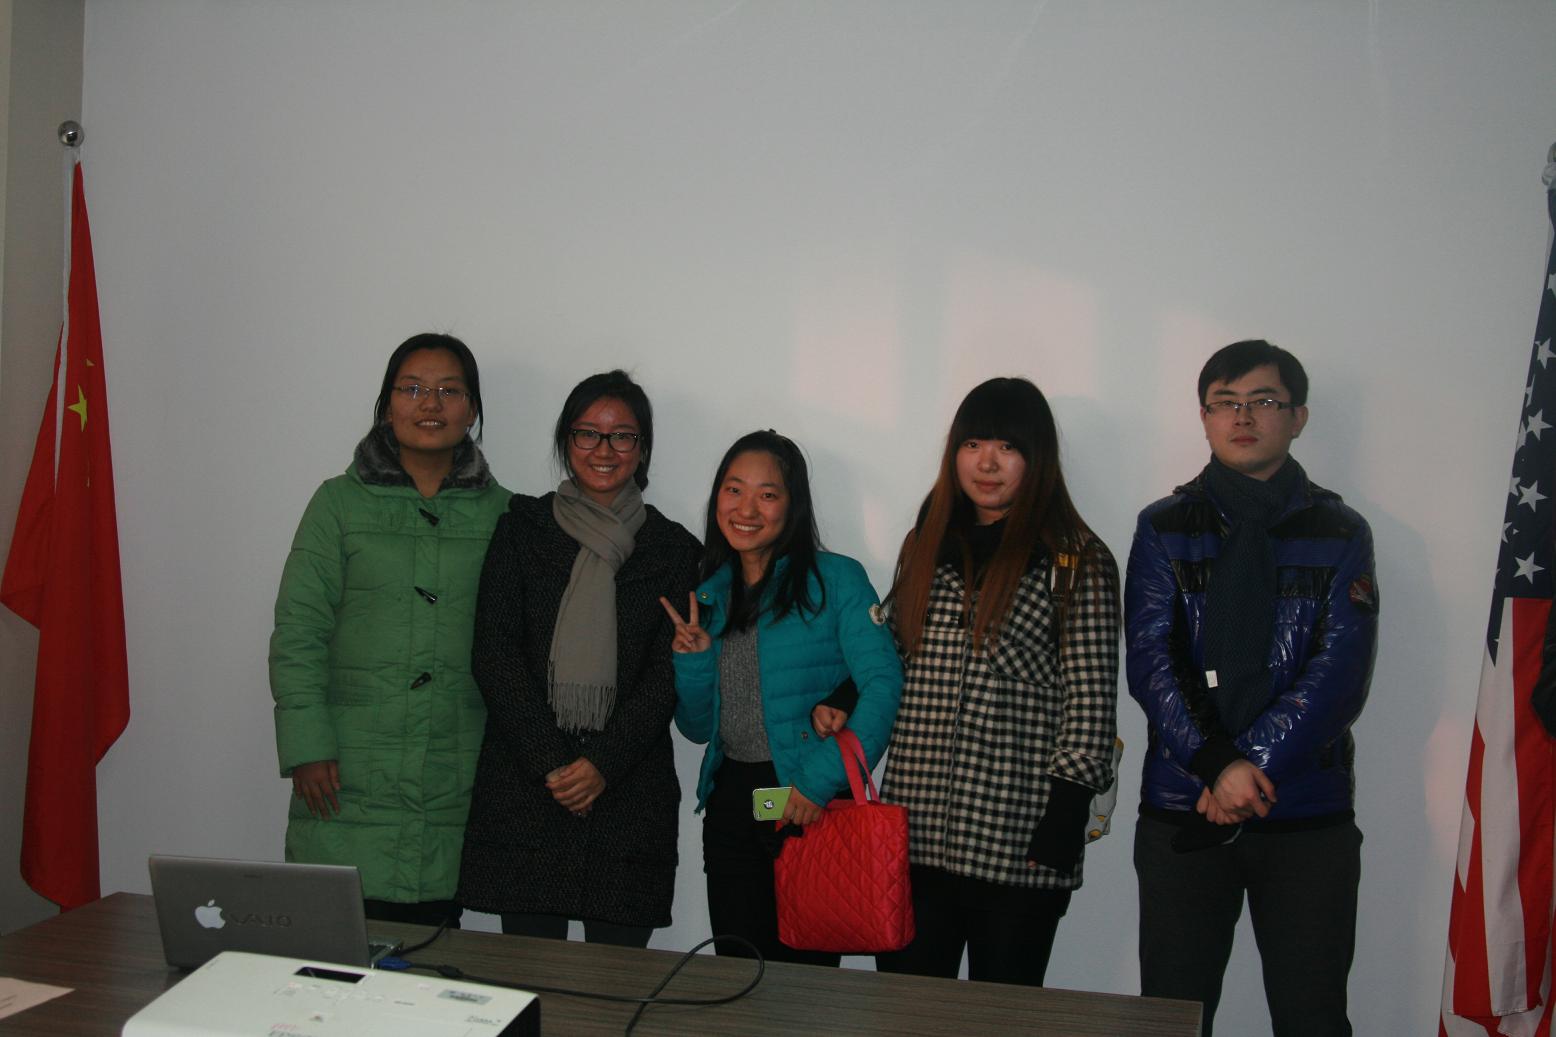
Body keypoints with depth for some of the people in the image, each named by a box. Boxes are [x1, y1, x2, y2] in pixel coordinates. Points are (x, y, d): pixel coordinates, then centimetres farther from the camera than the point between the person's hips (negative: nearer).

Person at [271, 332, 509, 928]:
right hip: (347, 785, -1)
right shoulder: (340, 503, 5)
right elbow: (297, 629, 2)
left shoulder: (499, 514, 8)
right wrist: (307, 747, -6)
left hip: (454, 792, 1)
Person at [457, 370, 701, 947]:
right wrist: (550, 764, -8)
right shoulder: (522, 528, 8)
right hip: (522, 788, 0)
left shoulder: (674, 549, 9)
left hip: (629, 791, 0)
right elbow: (494, 652, 1)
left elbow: (668, 673, 2)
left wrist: (603, 763, -10)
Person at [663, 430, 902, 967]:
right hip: (730, 806, 5)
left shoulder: (836, 579, -5)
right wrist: (692, 660, -4)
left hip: (814, 807, -4)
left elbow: (883, 684, -16)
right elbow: (698, 729, 14)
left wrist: (822, 780, -22)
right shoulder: (710, 596, 10)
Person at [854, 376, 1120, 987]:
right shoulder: (926, 546, 13)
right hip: (913, 833, 4)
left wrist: (1062, 827, -12)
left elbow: (1091, 705, -7)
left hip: (1017, 845, -4)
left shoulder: (1077, 562, -3)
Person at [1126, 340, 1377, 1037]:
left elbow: (1339, 673, -4)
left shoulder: (1340, 535, 6)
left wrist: (1252, 766, -14)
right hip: (1182, 810, 0)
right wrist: (1218, 765, -16)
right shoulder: (1165, 528, 7)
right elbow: (1150, 660, -3)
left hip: (1309, 815, 0)